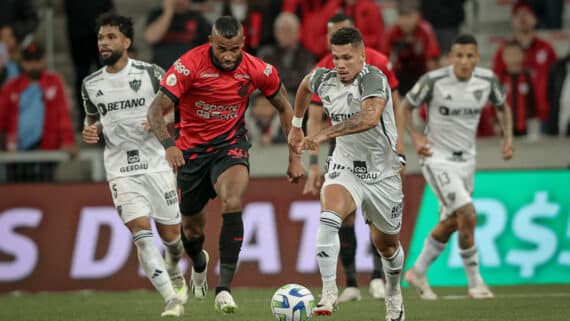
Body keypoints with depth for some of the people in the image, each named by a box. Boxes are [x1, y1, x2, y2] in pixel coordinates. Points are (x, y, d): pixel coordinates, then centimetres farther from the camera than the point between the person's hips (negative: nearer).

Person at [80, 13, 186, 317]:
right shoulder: (90, 84, 5)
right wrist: (89, 131, -2)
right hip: (121, 170, 1)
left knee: (170, 233, 7)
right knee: (140, 230, -16)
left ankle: (174, 269, 44)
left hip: (156, 164, -1)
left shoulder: (151, 74, -5)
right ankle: (172, 299, -16)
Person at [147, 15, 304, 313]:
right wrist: (168, 144, -42)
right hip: (191, 150, 0)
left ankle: (224, 288, -28)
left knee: (233, 204, -30)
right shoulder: (189, 65, -21)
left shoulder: (257, 70, -13)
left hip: (230, 144, 0)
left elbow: (284, 107, 4)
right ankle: (199, 264, 51)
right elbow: (156, 110, -23)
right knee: (192, 229, 12)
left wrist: (295, 157, 2)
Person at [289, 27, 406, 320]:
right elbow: (305, 85, 21)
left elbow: (370, 117, -45)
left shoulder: (373, 79, -25)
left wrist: (325, 134, -49)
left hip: (382, 172, -2)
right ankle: (329, 292, -28)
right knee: (328, 217, -29)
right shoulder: (324, 79, -7)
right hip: (345, 166, 2)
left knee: (387, 244, 14)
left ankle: (394, 294, 45)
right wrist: (296, 126, 26)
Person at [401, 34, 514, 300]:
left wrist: (508, 137, -2)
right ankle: (475, 282, -6)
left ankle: (418, 273, 35)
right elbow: (406, 106, -4)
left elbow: (502, 106, 13)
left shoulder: (487, 80, -6)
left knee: (450, 223, 14)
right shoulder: (433, 80, -18)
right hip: (437, 158, -6)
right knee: (468, 216, -19)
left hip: (466, 159, 6)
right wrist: (415, 136, -18)